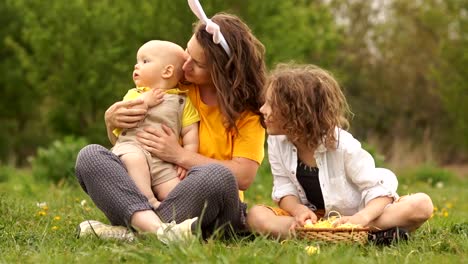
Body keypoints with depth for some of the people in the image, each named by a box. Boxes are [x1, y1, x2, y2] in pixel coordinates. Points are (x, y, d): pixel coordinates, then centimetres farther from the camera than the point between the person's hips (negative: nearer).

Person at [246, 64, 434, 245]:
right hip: (315, 218, 3)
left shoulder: (343, 145, -19)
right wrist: (299, 210, -28)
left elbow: (379, 188, -19)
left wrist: (361, 218, -40)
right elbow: (285, 190, -4)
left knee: (422, 204, -25)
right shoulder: (277, 143, -6)